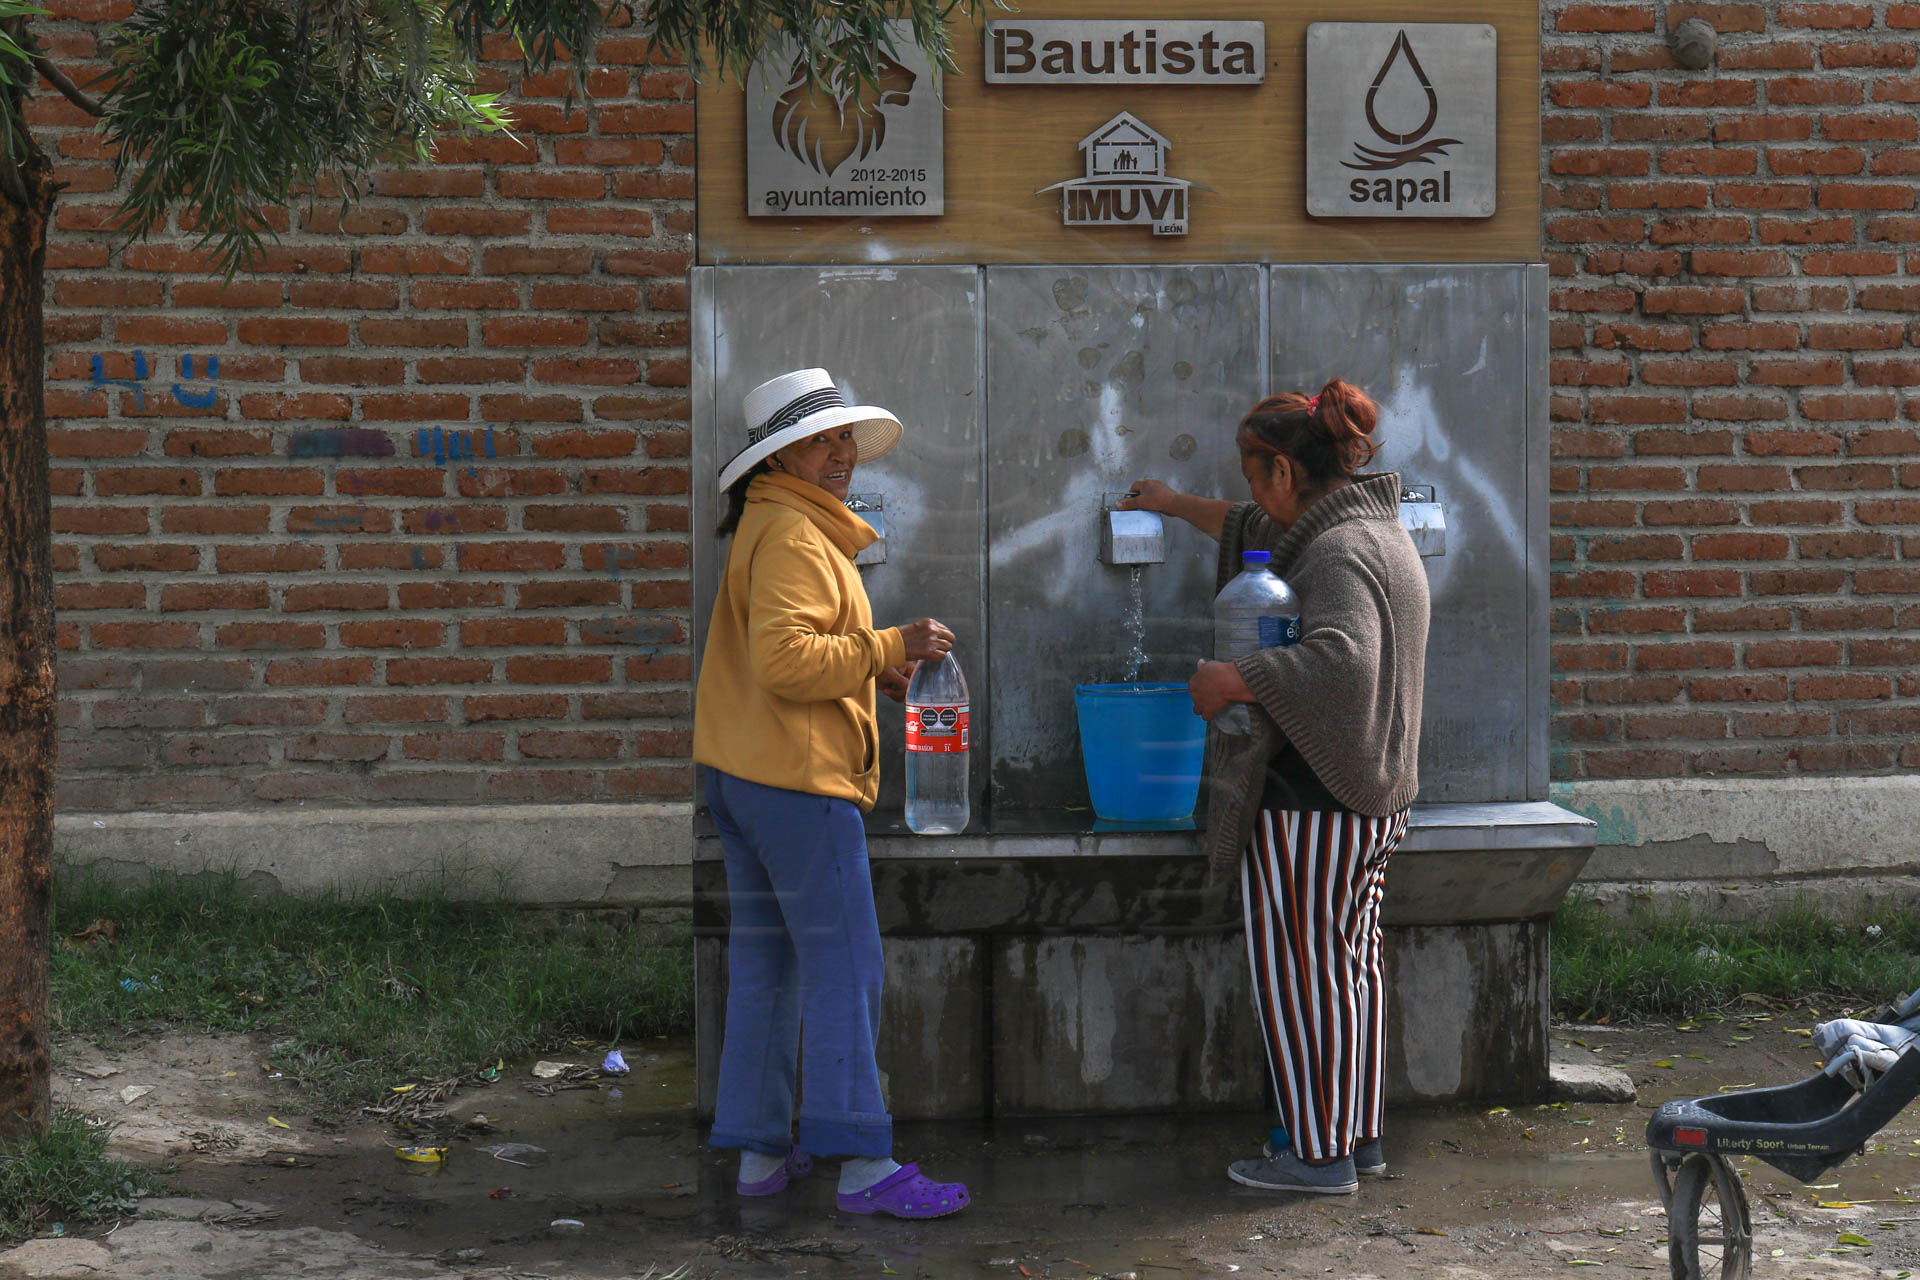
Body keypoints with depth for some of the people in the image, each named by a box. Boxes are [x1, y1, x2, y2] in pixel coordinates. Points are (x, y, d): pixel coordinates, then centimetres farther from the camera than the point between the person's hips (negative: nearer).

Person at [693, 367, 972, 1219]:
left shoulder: (765, 527, 20)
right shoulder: (792, 535, -14)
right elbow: (784, 658, -24)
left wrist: (869, 666, 15)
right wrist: (886, 650, -19)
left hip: (743, 774, 11)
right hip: (799, 780, -11)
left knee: (764, 964, 12)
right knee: (844, 970, -8)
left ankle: (759, 1150, 17)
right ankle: (863, 1165, -7)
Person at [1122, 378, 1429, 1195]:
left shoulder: (1339, 553, -19)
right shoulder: (1375, 528, 14)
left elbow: (1341, 658, -36)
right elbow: (1263, 534, 33)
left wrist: (1234, 680, -28)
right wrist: (1179, 506, 42)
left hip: (1313, 799, -10)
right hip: (1372, 796, 10)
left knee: (1297, 967, -2)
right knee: (1350, 960, 15)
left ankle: (1319, 1152, 4)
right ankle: (1358, 1135, 23)